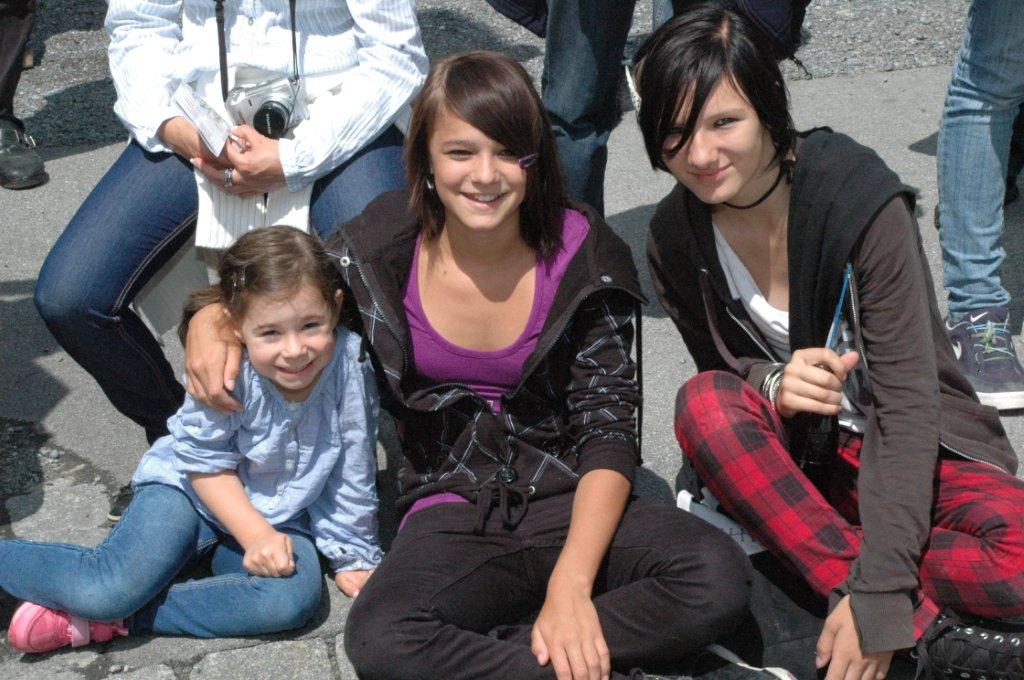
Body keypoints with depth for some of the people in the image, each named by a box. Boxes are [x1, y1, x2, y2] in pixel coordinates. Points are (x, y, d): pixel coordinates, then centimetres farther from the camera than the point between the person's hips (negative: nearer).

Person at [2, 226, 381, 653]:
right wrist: (255, 533, -23)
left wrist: (353, 557, -1)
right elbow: (206, 463, -14)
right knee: (110, 587, -27)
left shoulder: (350, 367, -21)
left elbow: (353, 477, -9)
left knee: (296, 597, -29)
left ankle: (106, 620, -20)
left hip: (278, 518, 3)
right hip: (190, 489, -3)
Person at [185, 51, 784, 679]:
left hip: (570, 503, 1)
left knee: (718, 580, -29)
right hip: (452, 514, 0)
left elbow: (609, 431, -10)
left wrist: (570, 586, -23)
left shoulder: (582, 256, -8)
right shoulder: (382, 246, -5)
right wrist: (211, 320, -13)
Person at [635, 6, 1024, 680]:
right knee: (703, 404, -30)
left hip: (917, 451, -4)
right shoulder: (676, 238, -8)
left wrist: (876, 597, -31)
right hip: (802, 456, 4)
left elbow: (908, 405, -23)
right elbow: (720, 370, 3)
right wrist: (774, 386, -24)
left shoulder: (862, 200, -21)